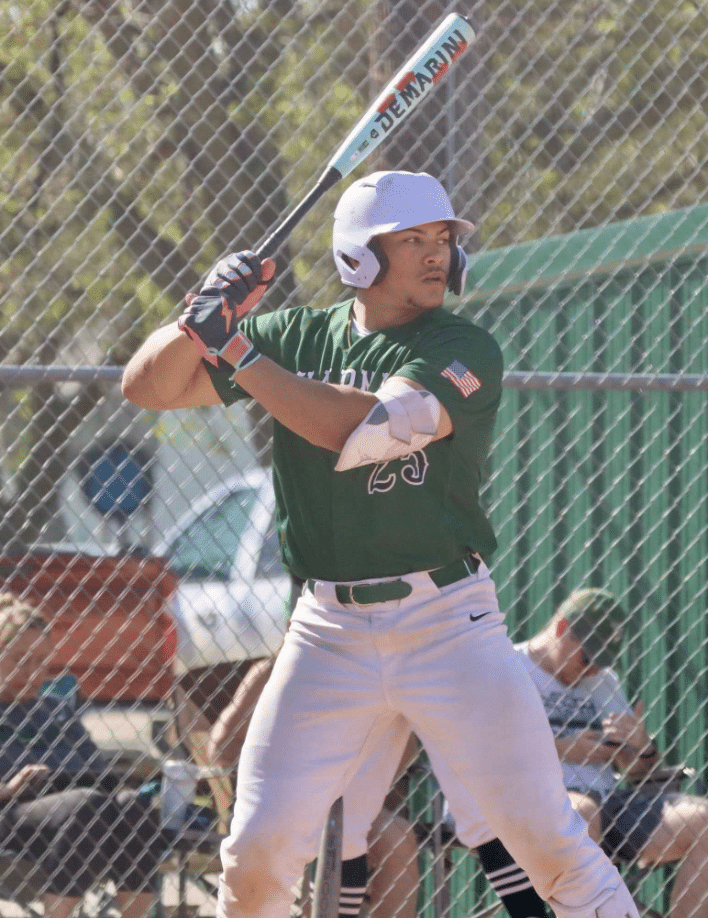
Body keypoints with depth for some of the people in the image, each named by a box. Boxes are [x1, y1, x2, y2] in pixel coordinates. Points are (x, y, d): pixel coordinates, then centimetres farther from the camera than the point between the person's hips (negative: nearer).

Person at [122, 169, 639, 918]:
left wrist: (238, 353, -19)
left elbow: (368, 430, -22)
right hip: (328, 629, 3)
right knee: (258, 849, -2)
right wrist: (204, 316, -13)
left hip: (448, 625, -3)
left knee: (544, 834, -6)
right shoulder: (296, 336, 7)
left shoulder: (463, 351, -6)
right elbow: (147, 386, 7)